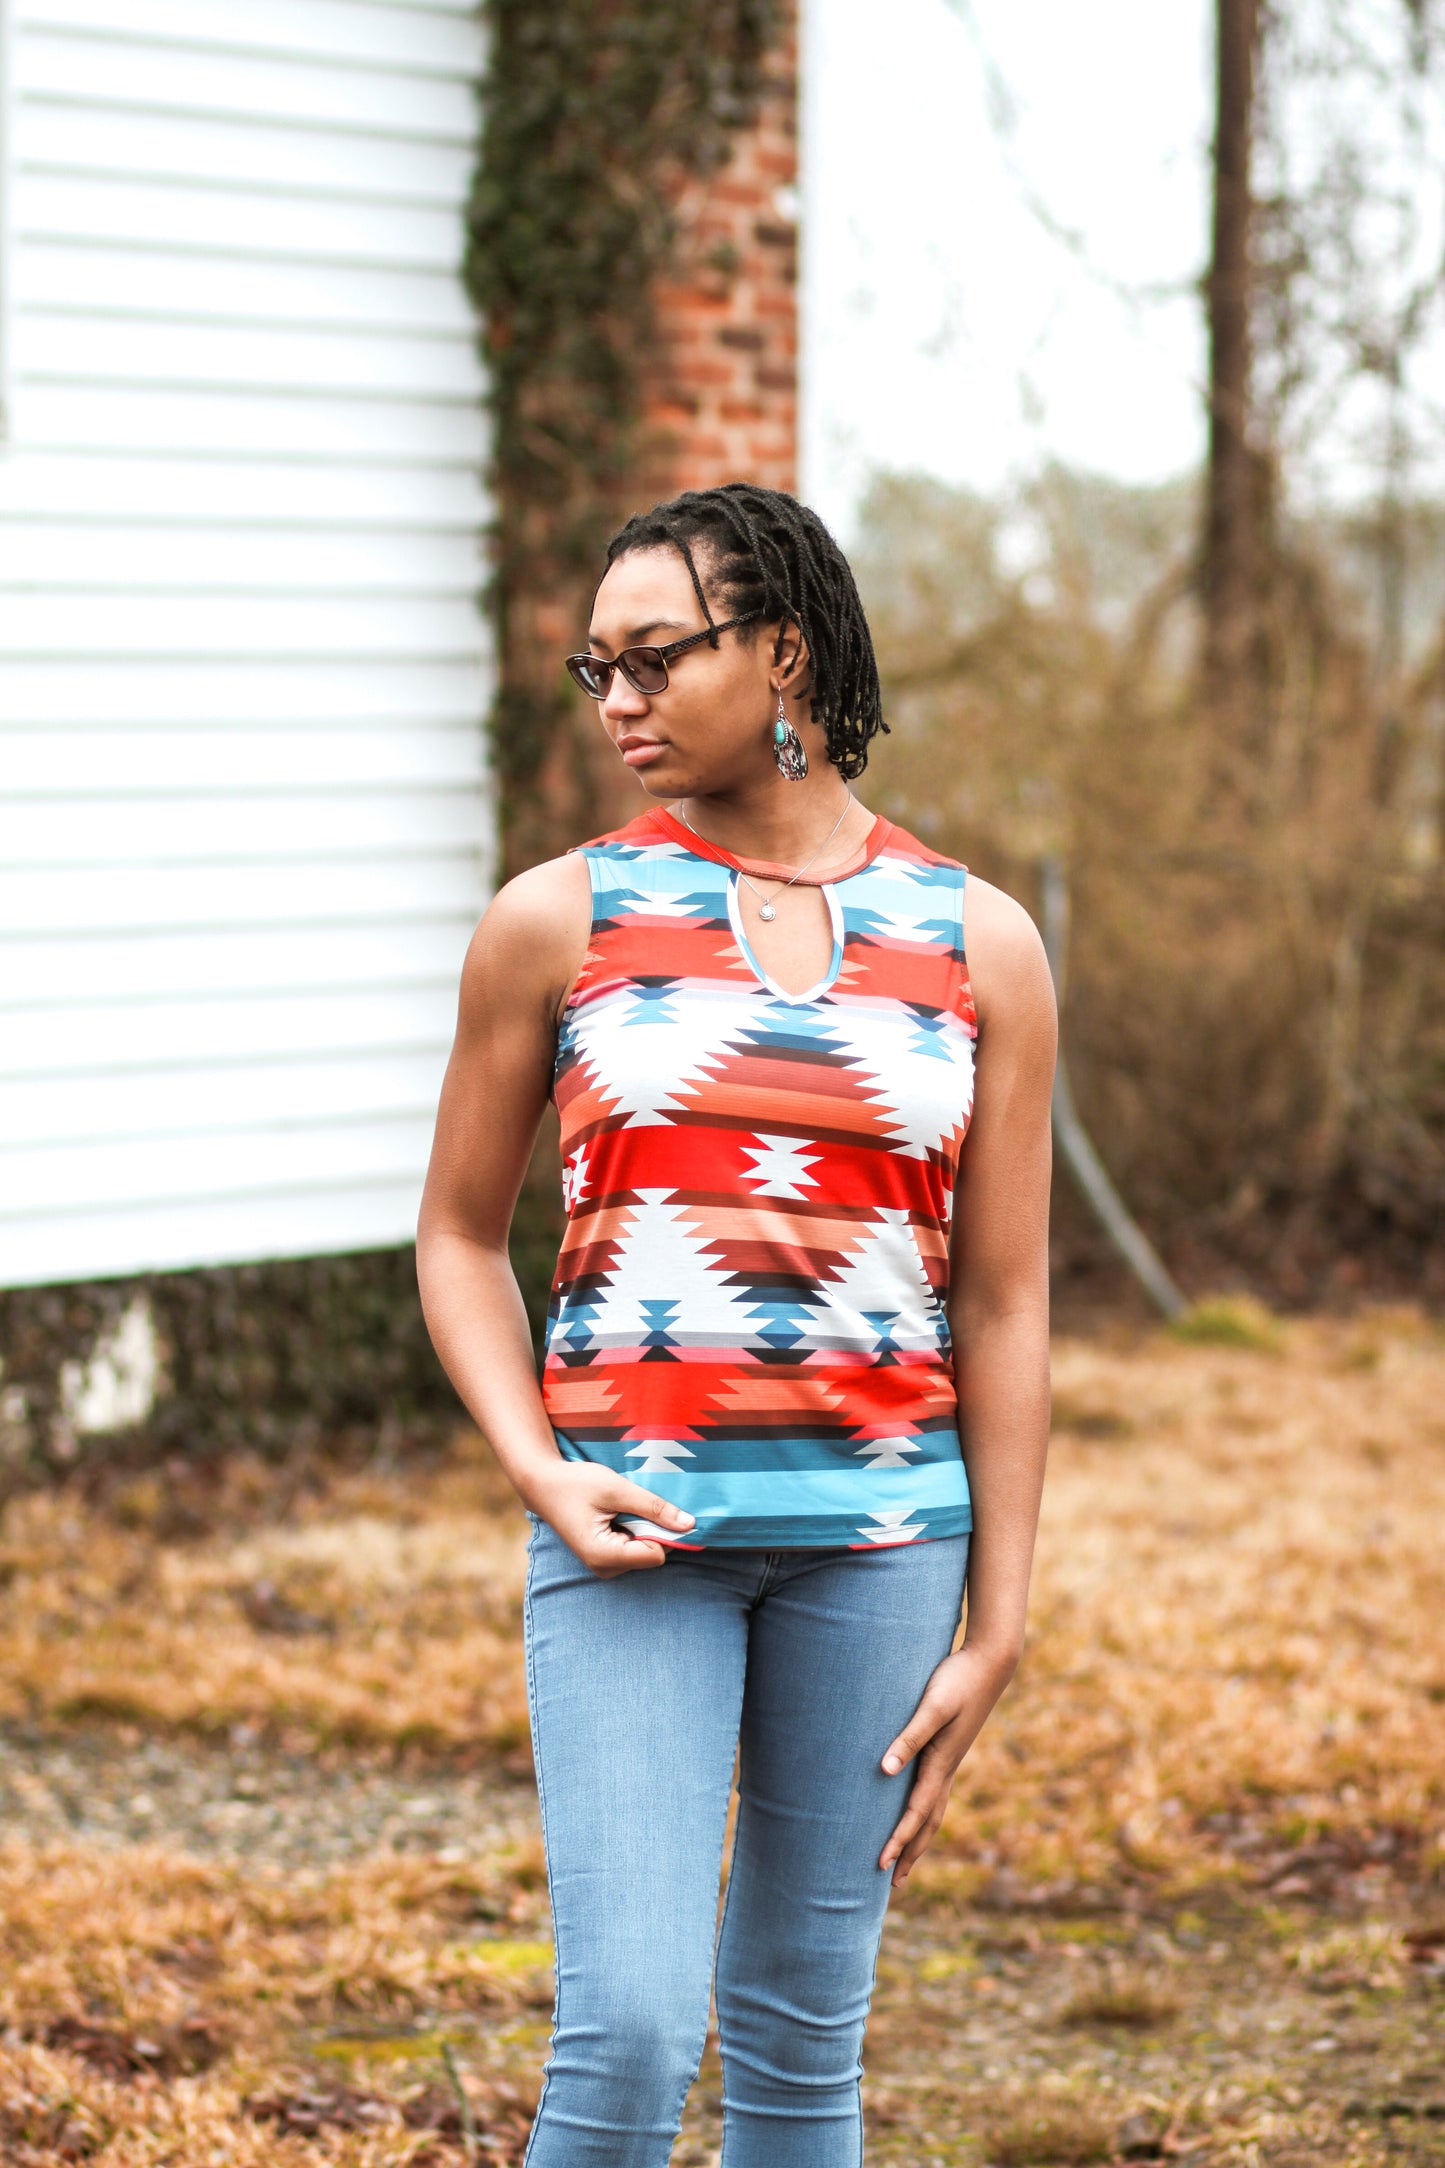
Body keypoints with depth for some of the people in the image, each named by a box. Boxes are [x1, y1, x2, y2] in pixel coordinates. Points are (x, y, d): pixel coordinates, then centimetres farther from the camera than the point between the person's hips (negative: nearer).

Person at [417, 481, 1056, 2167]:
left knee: (802, 2028, 9)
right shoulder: (556, 921, 1)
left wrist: (994, 1630, 3)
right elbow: (460, 1233, 9)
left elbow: (1003, 1306, 5)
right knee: (631, 2028, -12)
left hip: (877, 1528, 2)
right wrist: (536, 1473, -7)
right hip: (631, 1532, -1)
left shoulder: (980, 947, 3)